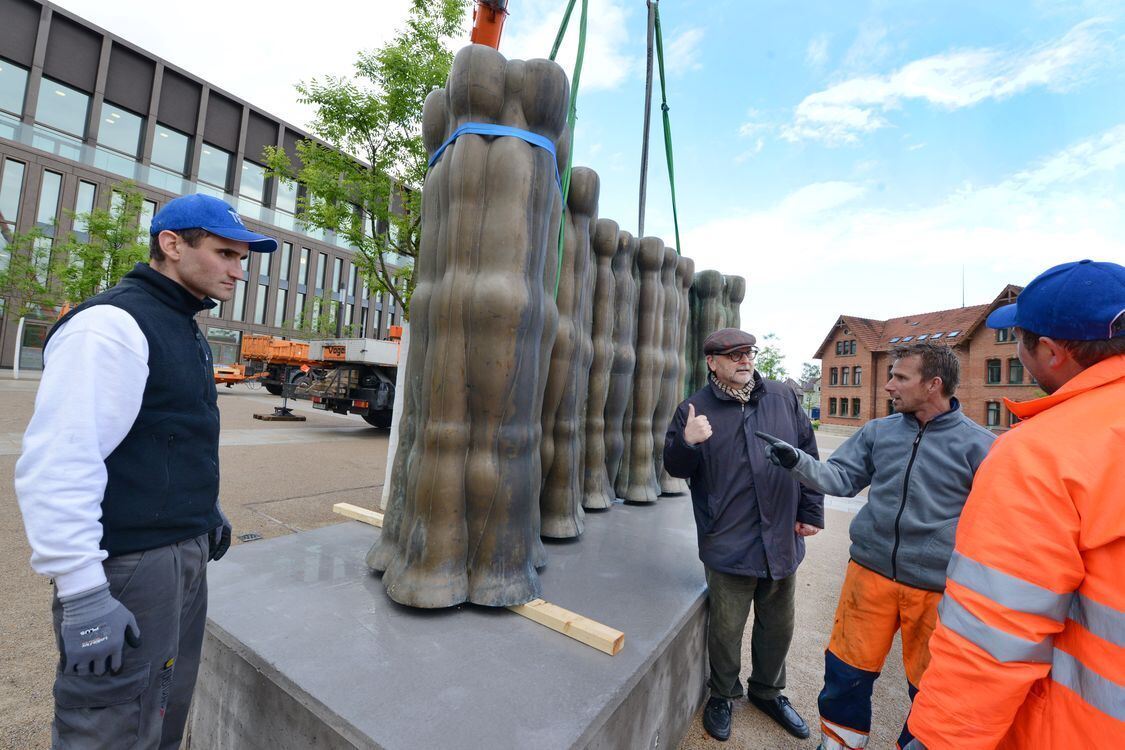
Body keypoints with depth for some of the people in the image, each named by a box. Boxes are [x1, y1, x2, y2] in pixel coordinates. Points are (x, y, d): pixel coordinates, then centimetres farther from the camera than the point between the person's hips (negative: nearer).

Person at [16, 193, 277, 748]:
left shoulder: (184, 329, 14)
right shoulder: (111, 323, -16)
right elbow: (59, 466, -23)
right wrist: (81, 592, -23)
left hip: (185, 555, 9)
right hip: (128, 566, -9)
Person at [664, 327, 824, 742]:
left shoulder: (785, 398, 2)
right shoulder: (694, 409, -7)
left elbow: (808, 457, 7)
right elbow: (675, 467, -4)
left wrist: (811, 511, 5)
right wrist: (687, 443, -25)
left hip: (782, 539, 4)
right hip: (728, 543, -3)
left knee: (778, 625, 21)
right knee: (727, 627, 12)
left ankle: (767, 690, 47)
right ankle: (722, 695, 39)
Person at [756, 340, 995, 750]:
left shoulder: (979, 446, -8)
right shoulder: (878, 431, 1)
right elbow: (841, 478, 1)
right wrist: (797, 460, -17)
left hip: (938, 587, -2)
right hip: (870, 570, 3)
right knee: (847, 669, 14)